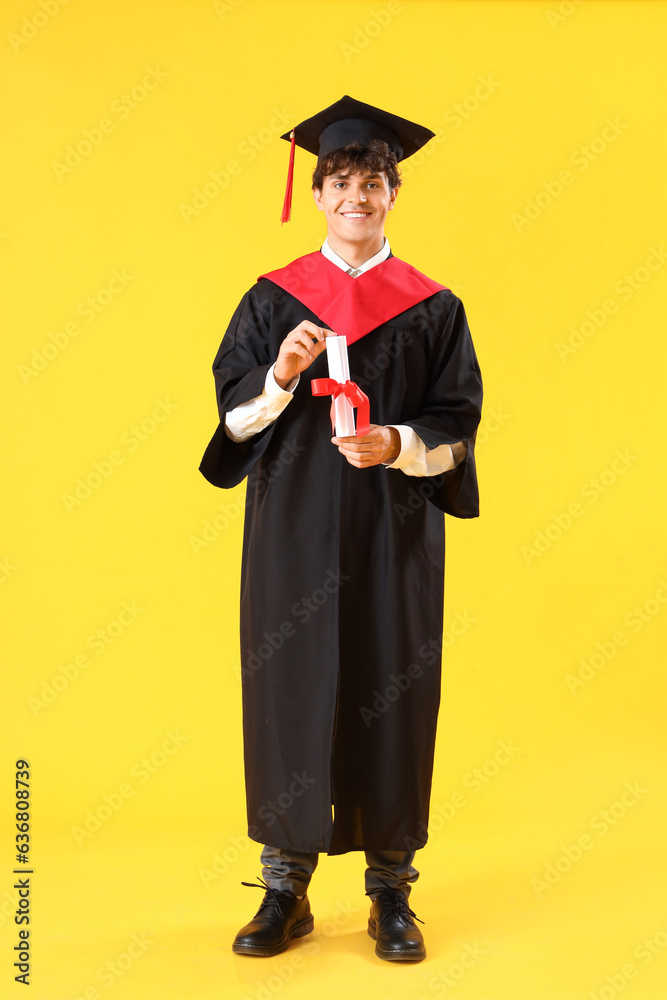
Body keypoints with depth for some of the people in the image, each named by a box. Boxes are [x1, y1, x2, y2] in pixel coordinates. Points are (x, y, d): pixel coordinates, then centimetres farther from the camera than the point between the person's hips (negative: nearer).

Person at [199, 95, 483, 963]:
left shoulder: (433, 308, 6)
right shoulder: (272, 300, 7)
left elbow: (458, 427, 2)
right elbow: (233, 415, 3)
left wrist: (398, 444, -17)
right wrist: (281, 375, -15)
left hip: (394, 533, 0)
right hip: (294, 531, 1)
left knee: (392, 695, 4)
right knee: (289, 692, 2)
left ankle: (391, 890, 19)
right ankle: (286, 889, 18)